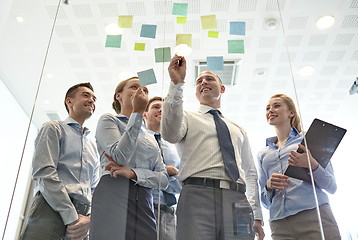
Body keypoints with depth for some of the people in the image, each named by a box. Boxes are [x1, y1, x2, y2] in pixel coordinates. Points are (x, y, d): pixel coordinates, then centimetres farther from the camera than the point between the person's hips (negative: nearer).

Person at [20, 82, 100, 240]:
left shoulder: (93, 147, 25)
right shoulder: (54, 128, 7)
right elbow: (44, 172, -8)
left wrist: (89, 219, -2)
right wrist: (71, 217, -14)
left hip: (82, 216, 5)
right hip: (52, 209, -5)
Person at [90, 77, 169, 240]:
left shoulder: (151, 139, 25)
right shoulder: (108, 120, 11)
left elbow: (164, 180, 12)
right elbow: (120, 156, -9)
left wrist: (133, 173, -8)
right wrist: (137, 113, -7)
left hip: (144, 204, 5)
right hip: (113, 196, -5)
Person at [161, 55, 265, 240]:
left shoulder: (238, 129, 28)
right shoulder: (188, 117, 17)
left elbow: (251, 173, 24)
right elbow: (169, 134, -8)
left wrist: (257, 217, 14)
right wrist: (177, 84, -11)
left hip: (237, 200, 4)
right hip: (197, 196, -3)